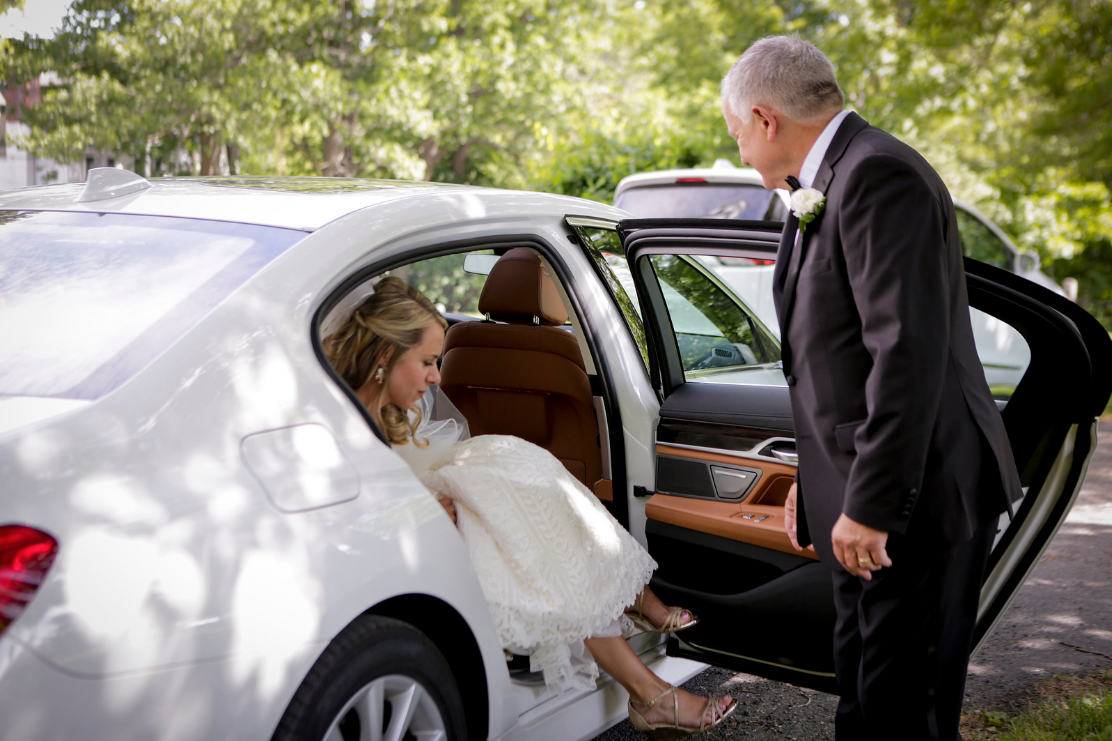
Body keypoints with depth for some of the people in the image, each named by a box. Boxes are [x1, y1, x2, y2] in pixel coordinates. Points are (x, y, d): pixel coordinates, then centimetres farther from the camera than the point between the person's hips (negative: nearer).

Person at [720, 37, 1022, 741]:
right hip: (864, 494, 10)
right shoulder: (825, 188, 14)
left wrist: (870, 504, -23)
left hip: (920, 493, -10)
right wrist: (817, 477, 19)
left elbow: (908, 351, -24)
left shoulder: (879, 175, -17)